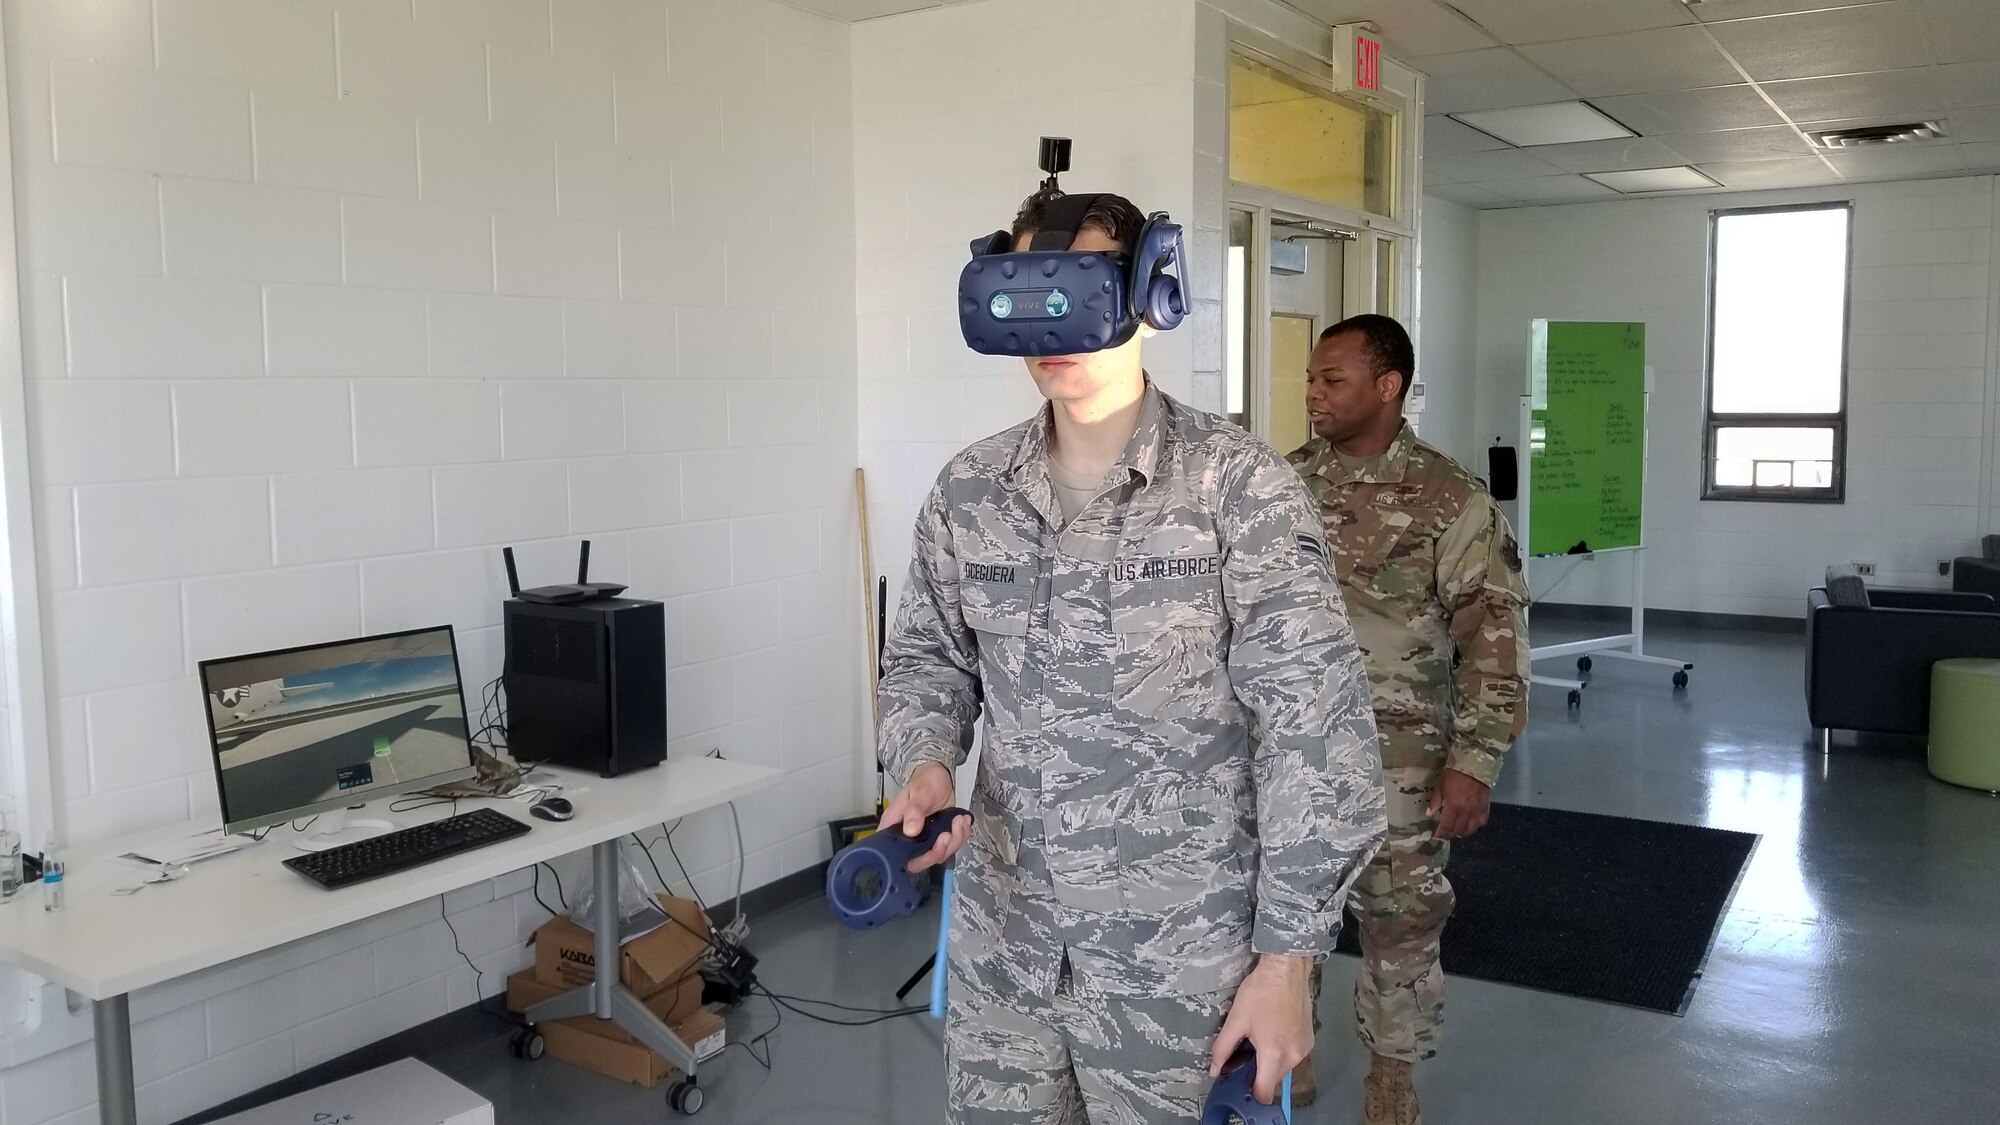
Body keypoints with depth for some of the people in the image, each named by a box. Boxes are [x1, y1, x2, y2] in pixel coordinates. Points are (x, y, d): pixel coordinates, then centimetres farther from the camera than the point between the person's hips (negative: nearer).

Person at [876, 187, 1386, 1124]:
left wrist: (1287, 958, -13)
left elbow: (1314, 725, -13)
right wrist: (924, 764, -10)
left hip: (1178, 958, -4)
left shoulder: (1240, 487, -13)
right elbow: (926, 661, 12)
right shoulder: (968, 492, 1)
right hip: (999, 942, 4)